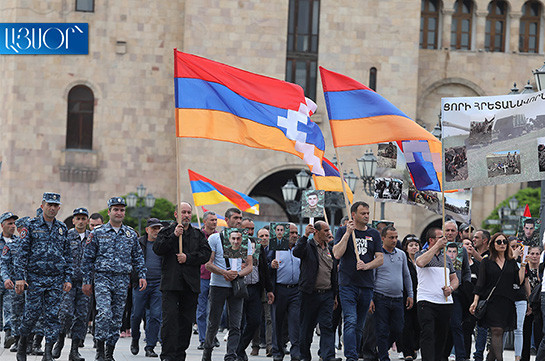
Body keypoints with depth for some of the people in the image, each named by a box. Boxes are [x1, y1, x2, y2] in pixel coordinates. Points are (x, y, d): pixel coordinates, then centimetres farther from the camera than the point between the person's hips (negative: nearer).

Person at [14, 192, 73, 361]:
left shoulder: (62, 228, 10)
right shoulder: (31, 226, 0)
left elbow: (67, 256, 14)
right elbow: (22, 253, -3)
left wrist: (68, 278, 6)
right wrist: (20, 277, -10)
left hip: (56, 279, 3)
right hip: (35, 278, -3)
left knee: (52, 315, -2)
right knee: (32, 314, -2)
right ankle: (22, 344, 21)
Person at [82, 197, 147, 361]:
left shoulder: (131, 234, 11)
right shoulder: (97, 233, 2)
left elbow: (138, 257, 15)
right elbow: (88, 258, 4)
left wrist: (142, 275, 3)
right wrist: (86, 281, 1)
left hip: (123, 280, 3)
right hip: (102, 278, -3)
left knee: (117, 317, 5)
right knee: (104, 313, -19)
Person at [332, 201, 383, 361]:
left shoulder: (374, 234, 12)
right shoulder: (343, 231, 3)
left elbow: (380, 259, 7)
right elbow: (337, 254, -10)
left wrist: (366, 266, -12)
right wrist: (348, 233, -14)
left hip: (366, 285, 4)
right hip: (348, 284, -4)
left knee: (359, 326, 9)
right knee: (350, 322, -16)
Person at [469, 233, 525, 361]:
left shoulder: (512, 262, 14)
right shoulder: (486, 262, 6)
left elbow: (519, 281, 4)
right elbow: (480, 283, 3)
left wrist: (523, 264, 0)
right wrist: (475, 301, -6)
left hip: (507, 302, 3)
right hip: (491, 301, -3)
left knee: (499, 332, 3)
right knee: (496, 331, -14)